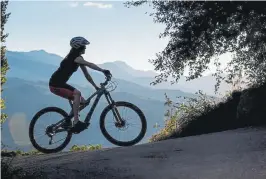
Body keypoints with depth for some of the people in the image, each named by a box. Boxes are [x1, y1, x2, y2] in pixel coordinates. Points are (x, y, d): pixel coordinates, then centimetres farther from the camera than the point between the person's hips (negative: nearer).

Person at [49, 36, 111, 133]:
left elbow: (86, 75, 11)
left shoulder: (79, 58, 9)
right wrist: (103, 71, -39)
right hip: (55, 85, -10)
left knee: (82, 101, 5)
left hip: (62, 84, 10)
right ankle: (76, 122, -28)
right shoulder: (74, 56, -19)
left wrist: (96, 87, 7)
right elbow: (90, 65, -34)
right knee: (77, 94, -28)